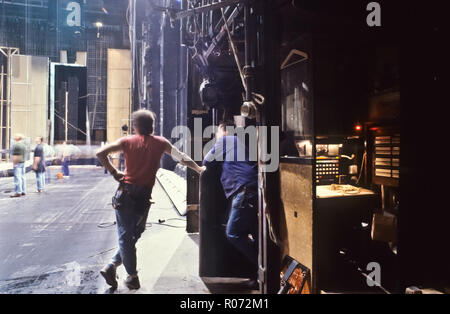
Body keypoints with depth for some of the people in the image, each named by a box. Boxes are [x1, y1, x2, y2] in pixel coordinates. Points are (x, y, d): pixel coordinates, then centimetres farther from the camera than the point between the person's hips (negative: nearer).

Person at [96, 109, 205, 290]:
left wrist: (113, 172, 3)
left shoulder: (127, 141, 3)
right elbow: (181, 158, 11)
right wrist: (199, 169, 25)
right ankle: (112, 266, 16)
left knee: (125, 236, 8)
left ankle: (132, 277, 11)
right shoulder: (160, 142, 4)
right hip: (143, 197, 0)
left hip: (126, 193, 1)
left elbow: (100, 153, -6)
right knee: (133, 235, 17)